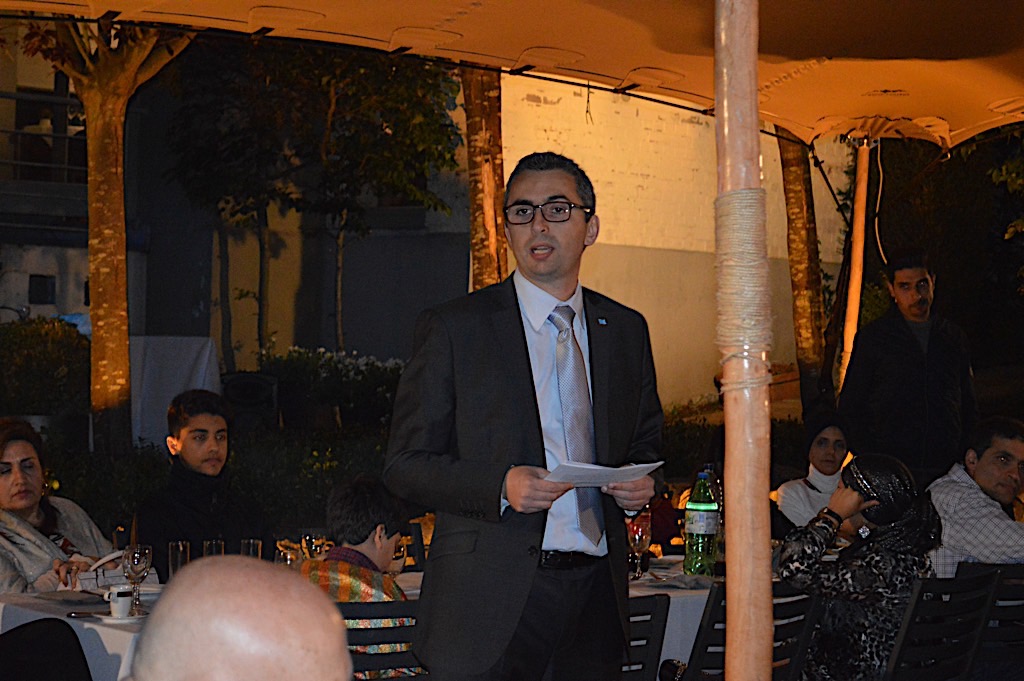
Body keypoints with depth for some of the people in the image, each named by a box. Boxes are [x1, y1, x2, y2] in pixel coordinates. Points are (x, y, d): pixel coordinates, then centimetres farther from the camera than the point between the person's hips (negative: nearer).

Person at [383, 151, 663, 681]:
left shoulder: (626, 329, 12)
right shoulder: (452, 328, 0)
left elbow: (646, 440, 24)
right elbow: (405, 465, -2)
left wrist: (640, 483, 0)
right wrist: (501, 486, -19)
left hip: (597, 591, 4)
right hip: (491, 595, -3)